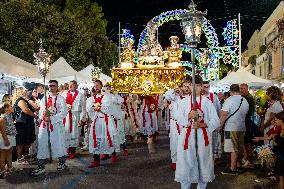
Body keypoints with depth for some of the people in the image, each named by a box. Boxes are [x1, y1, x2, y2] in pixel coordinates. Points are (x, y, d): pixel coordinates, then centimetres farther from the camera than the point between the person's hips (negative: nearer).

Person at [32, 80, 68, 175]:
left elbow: (64, 112, -12)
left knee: (58, 144, 5)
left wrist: (51, 118, -18)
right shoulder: (44, 99, 13)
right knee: (42, 145, 2)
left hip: (56, 125, -4)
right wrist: (43, 115, -11)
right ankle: (41, 166, 12)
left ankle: (62, 163, 26)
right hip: (44, 124, 4)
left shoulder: (61, 99, -2)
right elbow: (41, 111, 13)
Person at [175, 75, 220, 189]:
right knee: (186, 163, 2)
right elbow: (179, 120, 0)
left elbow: (216, 121, 0)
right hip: (187, 136, 0)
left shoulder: (207, 102, 5)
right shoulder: (183, 102, 7)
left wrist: (202, 124, -16)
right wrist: (189, 116, -19)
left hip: (203, 137, 0)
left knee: (203, 162, 7)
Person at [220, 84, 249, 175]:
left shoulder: (229, 100, -15)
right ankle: (238, 166, 30)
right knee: (240, 148, 16)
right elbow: (246, 113, 16)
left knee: (234, 149, -2)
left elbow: (224, 115, -17)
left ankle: (233, 169, 5)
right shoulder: (245, 101, 6)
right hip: (242, 127, 7)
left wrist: (220, 126, -8)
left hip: (231, 128, -7)